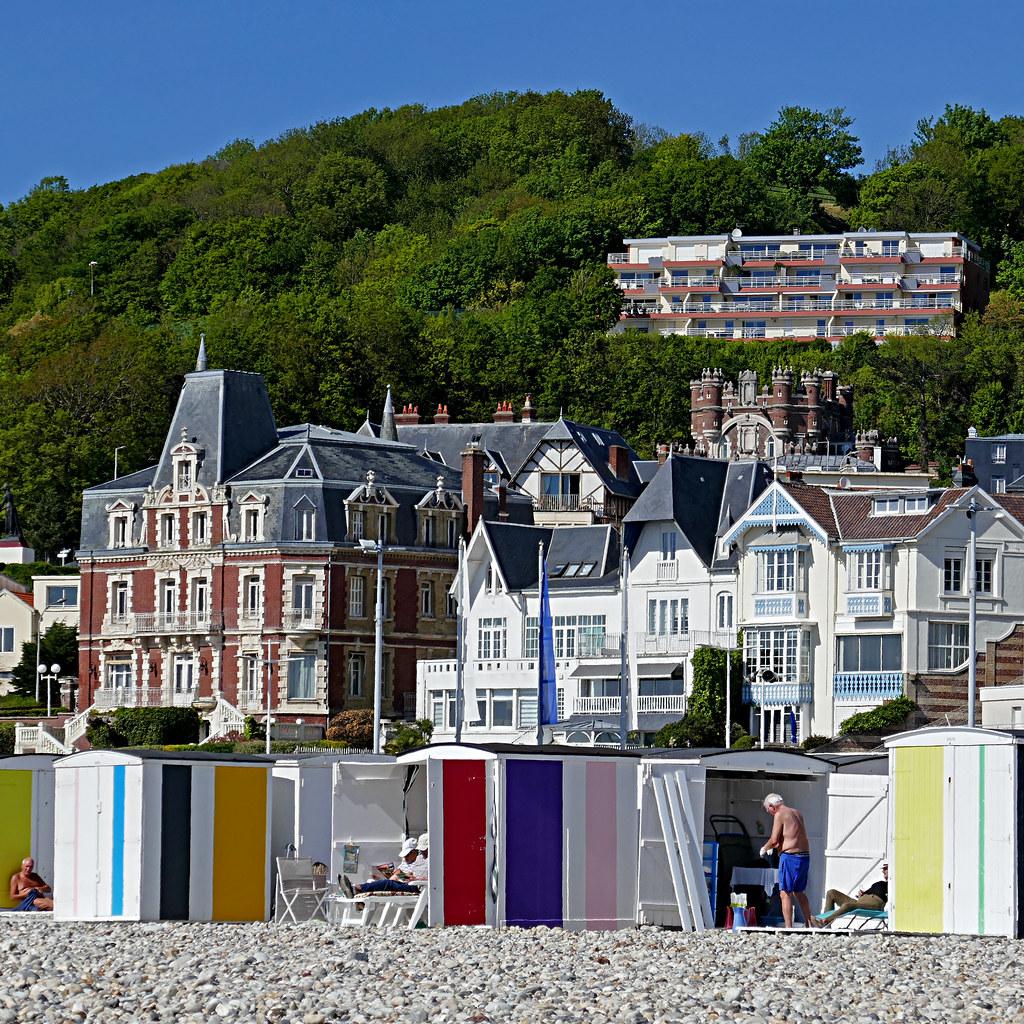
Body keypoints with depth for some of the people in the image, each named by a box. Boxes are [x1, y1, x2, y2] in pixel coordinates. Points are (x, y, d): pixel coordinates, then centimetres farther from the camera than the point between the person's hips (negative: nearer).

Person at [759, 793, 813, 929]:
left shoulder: (780, 815, -8)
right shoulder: (797, 813, 17)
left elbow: (774, 840, -11)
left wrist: (764, 848, 8)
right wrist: (776, 846, 30)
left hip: (790, 856, -8)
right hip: (805, 856, 8)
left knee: (785, 893, -5)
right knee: (799, 892, 19)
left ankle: (789, 927, -12)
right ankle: (809, 924, 21)